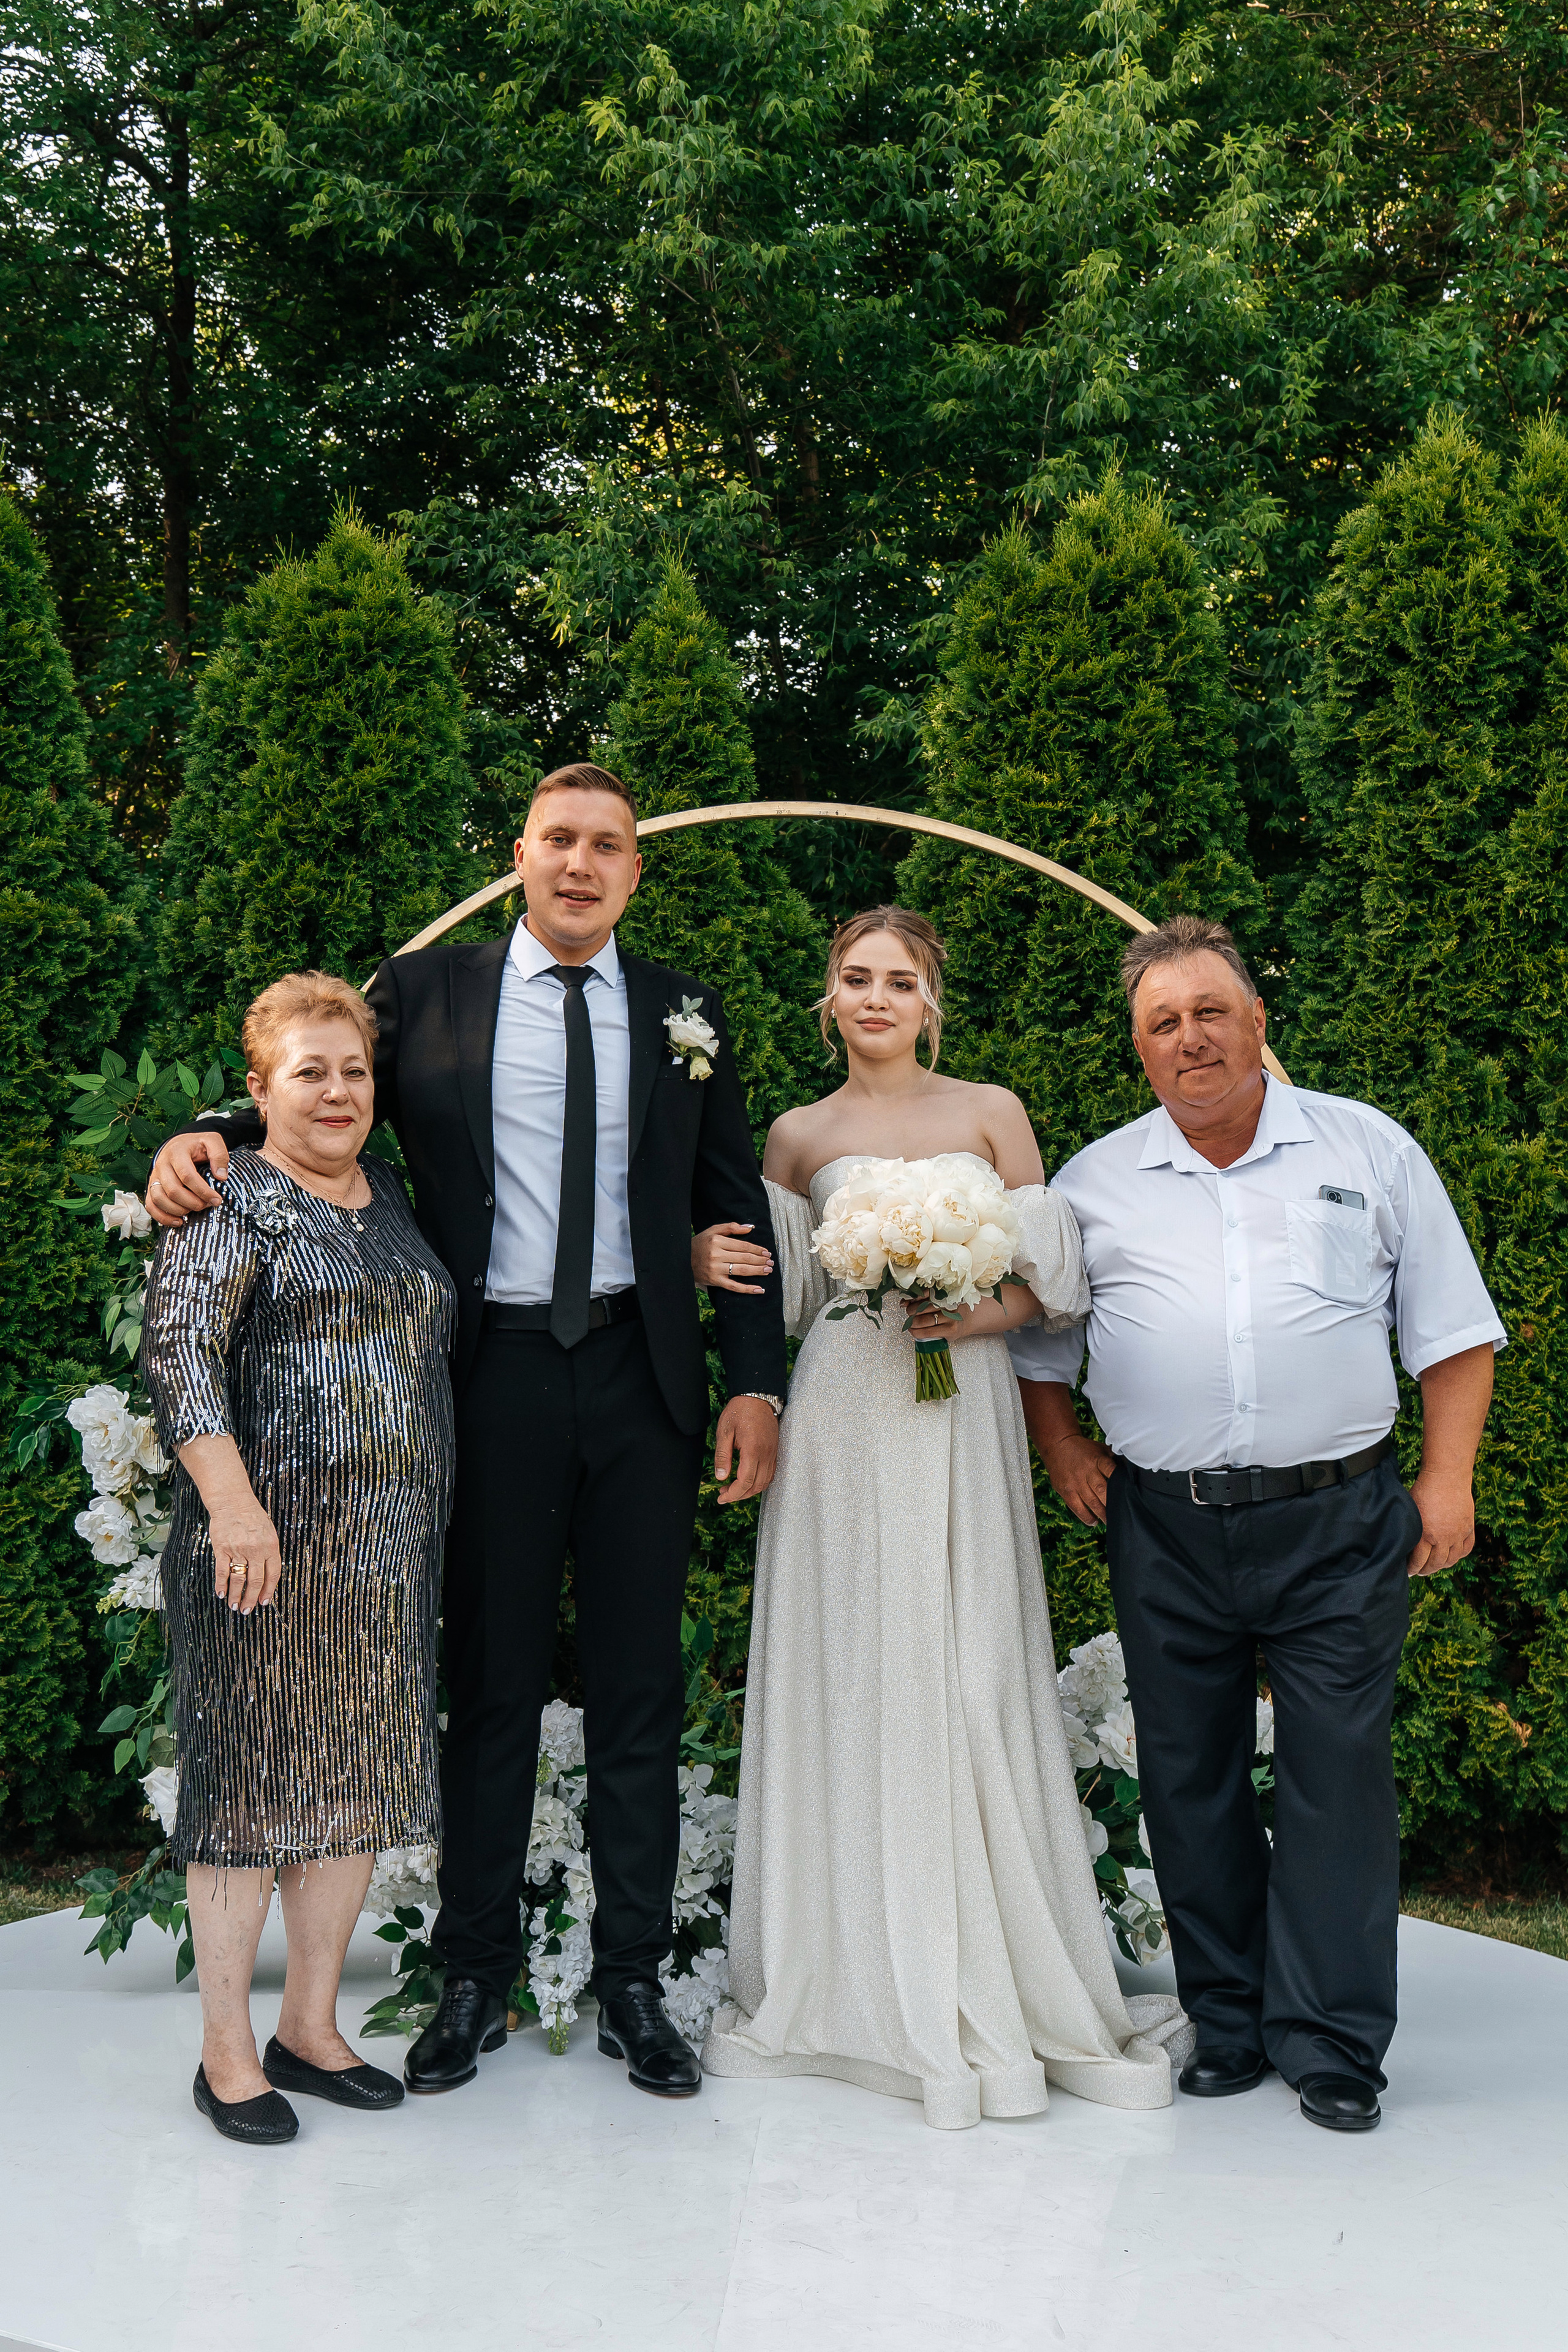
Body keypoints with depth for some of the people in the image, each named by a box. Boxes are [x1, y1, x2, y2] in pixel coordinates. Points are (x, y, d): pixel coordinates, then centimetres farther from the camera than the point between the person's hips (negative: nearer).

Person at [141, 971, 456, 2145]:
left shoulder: (397, 1197, 16)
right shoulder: (232, 1200, -5)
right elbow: (180, 1347, -15)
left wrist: (434, 1512, 16)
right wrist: (232, 1501, -23)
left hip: (389, 1551, 7)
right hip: (270, 1543, -6)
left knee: (358, 1780, 11)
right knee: (251, 1779, 1)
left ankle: (312, 2028, 24)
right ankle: (227, 2051, 14)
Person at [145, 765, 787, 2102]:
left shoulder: (683, 1015, 9)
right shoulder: (426, 992, 6)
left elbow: (733, 1206, 8)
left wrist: (758, 1382, 0)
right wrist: (209, 1137, -14)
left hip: (640, 1378, 1)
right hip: (496, 1377, -1)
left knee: (640, 1688, 8)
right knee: (491, 1681, 7)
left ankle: (633, 1984, 21)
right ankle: (477, 1980, 21)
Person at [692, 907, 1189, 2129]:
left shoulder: (991, 1111, 8)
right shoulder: (798, 1135, 11)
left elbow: (1052, 1276, 8)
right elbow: (780, 1290, 12)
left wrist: (982, 1314, -10)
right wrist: (709, 1261, -7)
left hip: (964, 1413, -1)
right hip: (845, 1420, 1)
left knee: (969, 1675, -3)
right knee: (851, 1674, 0)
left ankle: (988, 1979, 10)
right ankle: (866, 1977, 12)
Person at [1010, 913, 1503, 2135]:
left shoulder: (1368, 1149, 5)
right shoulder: (1094, 1183, 9)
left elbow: (1454, 1330, 6)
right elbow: (1033, 1336, 19)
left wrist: (1447, 1478, -3)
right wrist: (1064, 1454, 5)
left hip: (1340, 1520, -2)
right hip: (1167, 1531, 2)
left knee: (1339, 1774, -1)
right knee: (1190, 1780, 9)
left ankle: (1333, 2043, 11)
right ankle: (1228, 2023, 23)